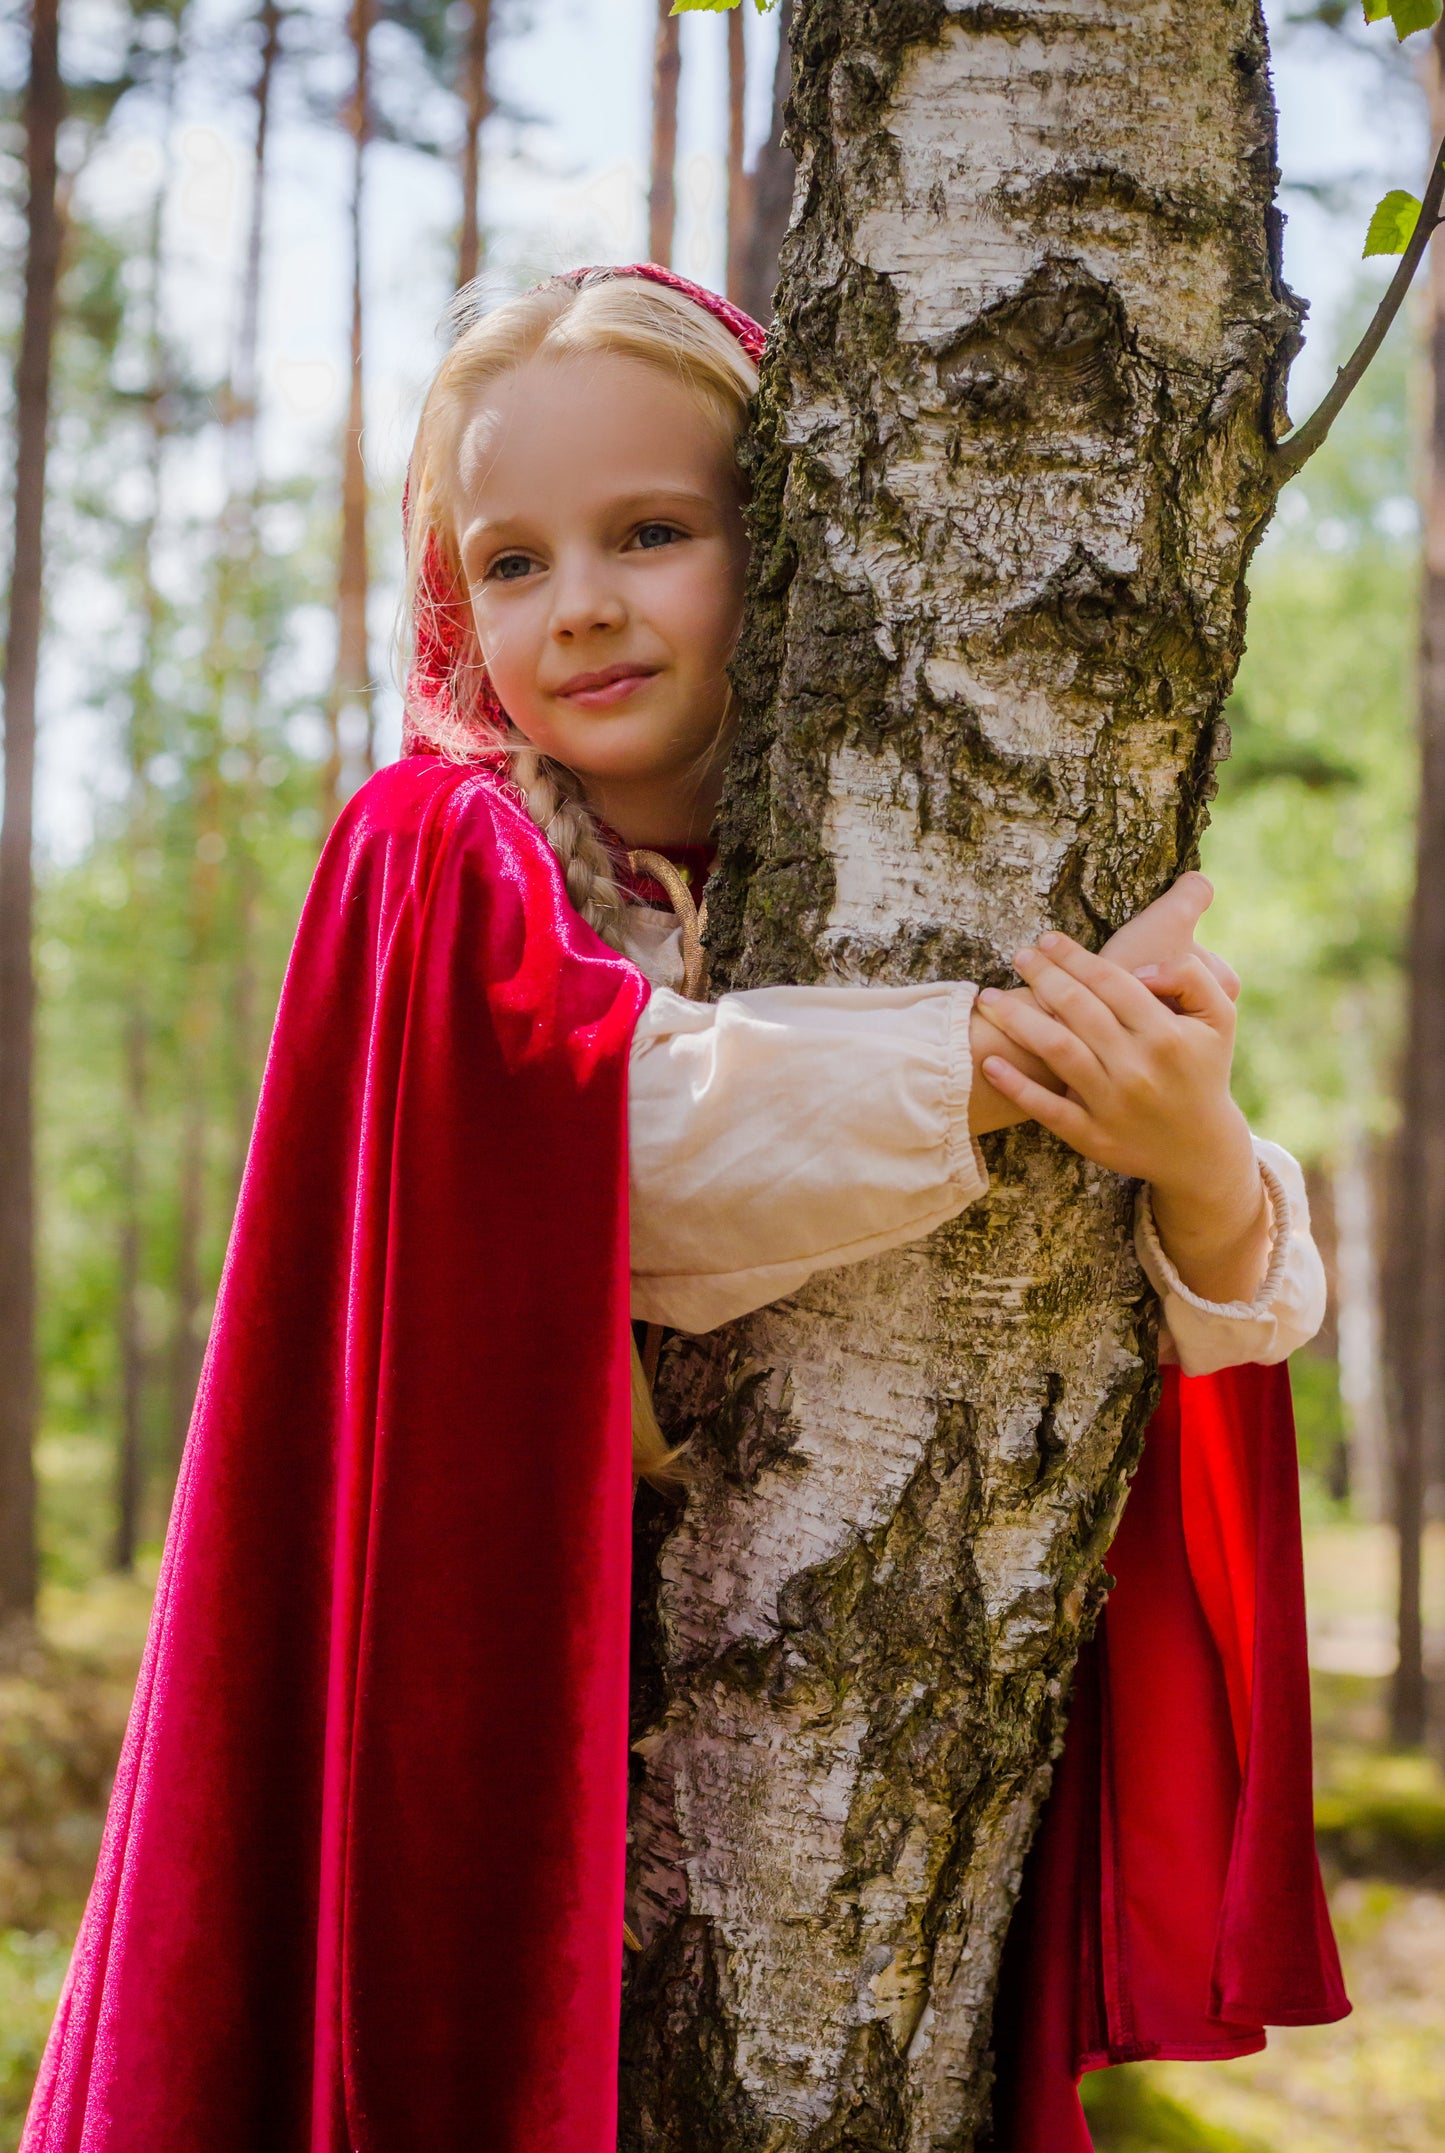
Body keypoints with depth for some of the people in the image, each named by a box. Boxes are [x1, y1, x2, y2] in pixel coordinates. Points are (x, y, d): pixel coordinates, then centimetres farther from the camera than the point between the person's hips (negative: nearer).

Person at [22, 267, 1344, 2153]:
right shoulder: (438, 858, -6)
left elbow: (1235, 1308, -7)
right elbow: (638, 1112, -27)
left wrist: (1200, 1158, -29)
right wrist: (1037, 1054, -27)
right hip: (476, 1690, -2)